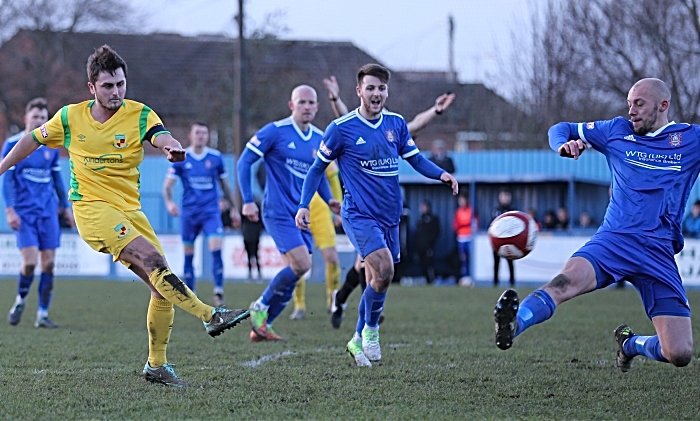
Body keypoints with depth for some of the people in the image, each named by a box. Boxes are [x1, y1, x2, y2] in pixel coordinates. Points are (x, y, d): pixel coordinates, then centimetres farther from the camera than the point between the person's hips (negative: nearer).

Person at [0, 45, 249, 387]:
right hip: (91, 208, -4)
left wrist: (173, 148, -47)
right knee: (151, 258, -26)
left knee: (162, 286, -1)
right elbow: (33, 140, 15)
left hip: (129, 211, 4)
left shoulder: (140, 115, -2)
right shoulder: (71, 117, -1)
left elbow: (161, 137, -23)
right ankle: (209, 316, -33)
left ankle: (156, 365, 13)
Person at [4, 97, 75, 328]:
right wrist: (9, 210, -13)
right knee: (30, 261, -13)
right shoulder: (12, 144, -3)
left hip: (48, 211, 4)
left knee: (49, 262, -2)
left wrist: (65, 207, 18)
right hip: (24, 212, -4)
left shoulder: (51, 146, 9)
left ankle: (43, 315, 5)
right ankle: (21, 299, 15)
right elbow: (6, 178, -5)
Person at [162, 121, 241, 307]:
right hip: (188, 213, 0)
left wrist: (234, 209, 16)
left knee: (216, 249, -16)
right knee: (188, 255, 5)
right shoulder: (181, 158, 0)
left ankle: (218, 292, -10)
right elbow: (167, 185, -1)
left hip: (211, 212, 0)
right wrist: (169, 202, -20)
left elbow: (225, 185, 14)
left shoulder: (216, 157, 3)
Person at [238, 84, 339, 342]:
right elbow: (244, 162, -6)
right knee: (301, 265, -20)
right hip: (279, 212, -7)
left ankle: (261, 327, 16)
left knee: (294, 273, 4)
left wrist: (328, 200, 5)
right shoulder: (275, 131, -9)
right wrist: (247, 200, -12)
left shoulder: (319, 139, 10)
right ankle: (260, 308, 1)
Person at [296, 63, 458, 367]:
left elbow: (416, 159, 12)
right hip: (359, 215, -5)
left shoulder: (396, 124, 6)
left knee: (377, 283, 9)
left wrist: (441, 174, -7)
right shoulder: (341, 128, -7)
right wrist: (304, 205, -6)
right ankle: (370, 329, -3)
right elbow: (318, 167, 2)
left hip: (390, 217, 6)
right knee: (384, 270, -24)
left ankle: (358, 341, 25)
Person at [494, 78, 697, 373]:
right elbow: (560, 129, 20)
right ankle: (513, 325, -57)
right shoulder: (616, 131, 11)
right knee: (567, 281, -35)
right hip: (614, 240, 0)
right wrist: (564, 145, -3)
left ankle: (630, 344, 24)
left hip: (660, 253, 0)